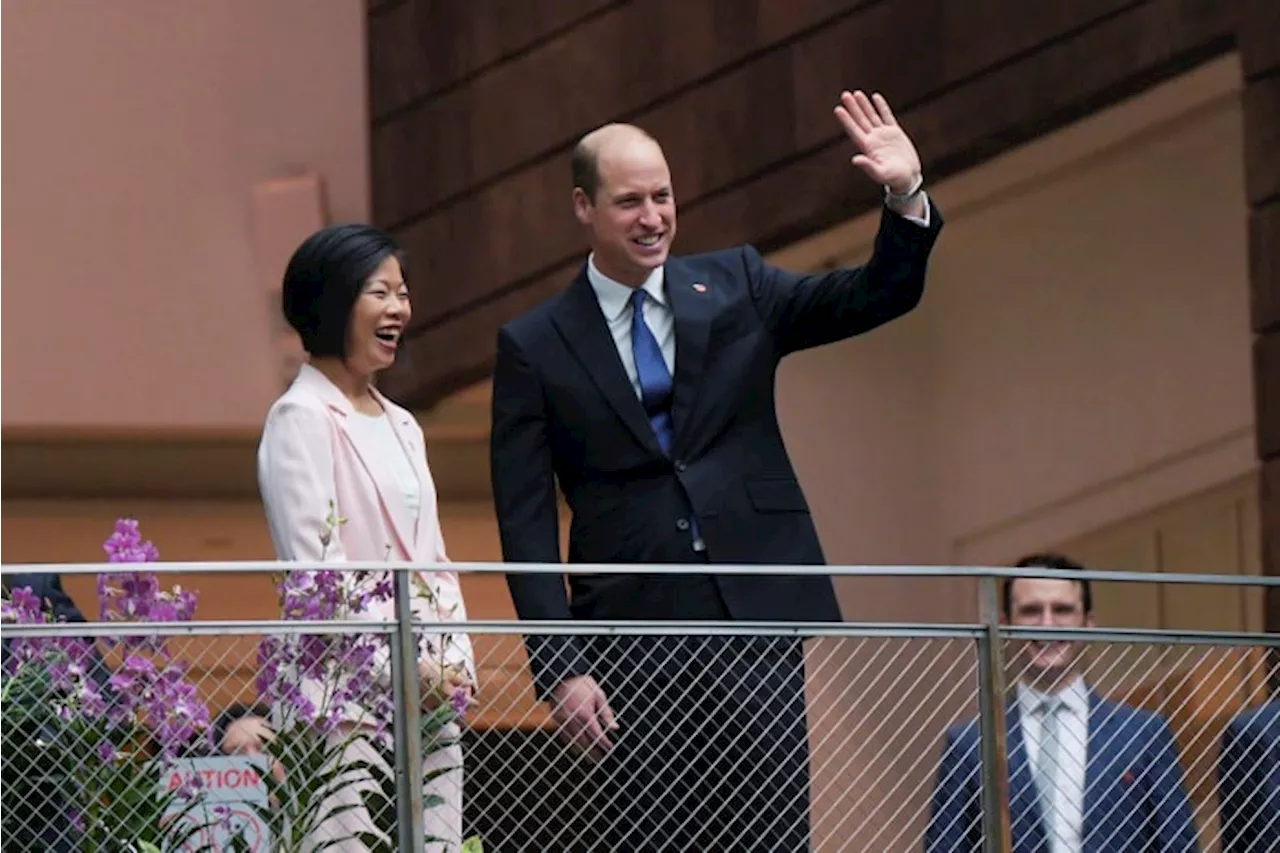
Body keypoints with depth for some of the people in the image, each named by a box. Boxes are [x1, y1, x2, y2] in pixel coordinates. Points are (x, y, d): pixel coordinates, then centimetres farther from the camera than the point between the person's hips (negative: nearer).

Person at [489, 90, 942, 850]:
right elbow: (526, 526, 0)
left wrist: (907, 198, -17)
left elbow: (880, 295, 3)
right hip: (634, 639, -1)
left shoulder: (735, 288, 11)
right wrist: (562, 668, -8)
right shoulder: (535, 346, 5)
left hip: (755, 621, 1)